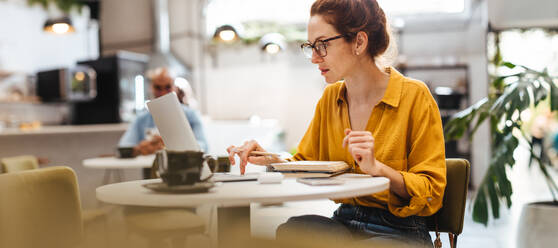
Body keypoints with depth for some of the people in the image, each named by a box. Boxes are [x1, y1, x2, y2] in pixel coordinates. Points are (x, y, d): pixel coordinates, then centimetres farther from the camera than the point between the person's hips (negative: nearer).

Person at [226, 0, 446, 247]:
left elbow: (431, 193, -8)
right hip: (344, 222, 4)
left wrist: (376, 168, -24)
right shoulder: (330, 97, 9)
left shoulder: (414, 95, -8)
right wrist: (270, 160, -5)